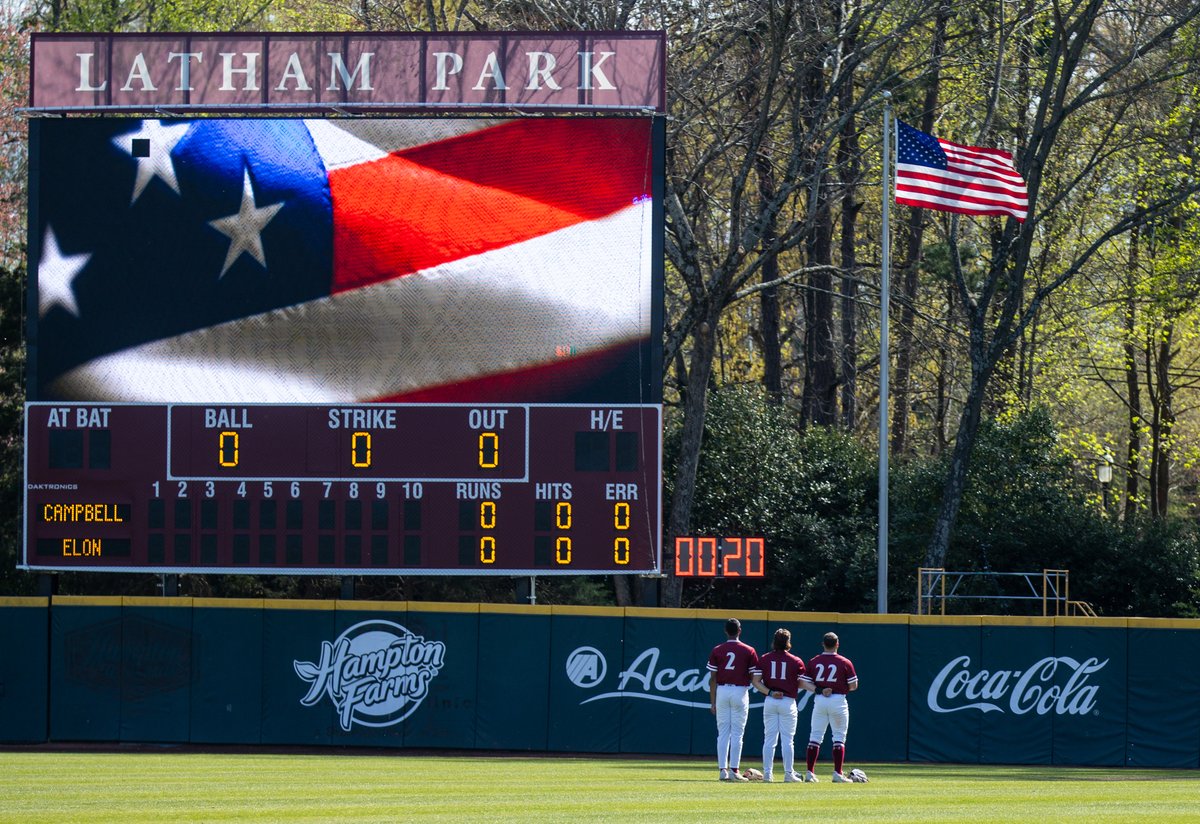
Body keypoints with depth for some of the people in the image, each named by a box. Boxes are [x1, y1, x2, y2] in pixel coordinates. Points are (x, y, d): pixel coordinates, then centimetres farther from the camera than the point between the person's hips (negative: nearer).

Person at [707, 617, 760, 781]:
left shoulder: (717, 651, 1)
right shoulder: (748, 651, -2)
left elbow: (712, 678, 1)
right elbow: (754, 677, -2)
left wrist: (713, 702, 5)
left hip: (722, 692, 1)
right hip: (740, 692, -1)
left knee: (723, 732, 6)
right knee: (737, 733, 1)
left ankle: (723, 769, 2)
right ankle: (734, 769, -2)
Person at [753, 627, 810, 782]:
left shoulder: (764, 659, 2)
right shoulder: (795, 662, -3)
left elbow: (756, 682, -4)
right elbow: (802, 684, -5)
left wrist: (769, 692, -7)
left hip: (769, 701, 2)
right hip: (788, 702, -2)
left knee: (769, 739, 5)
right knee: (787, 739, 2)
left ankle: (767, 773, 3)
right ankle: (789, 773, 2)